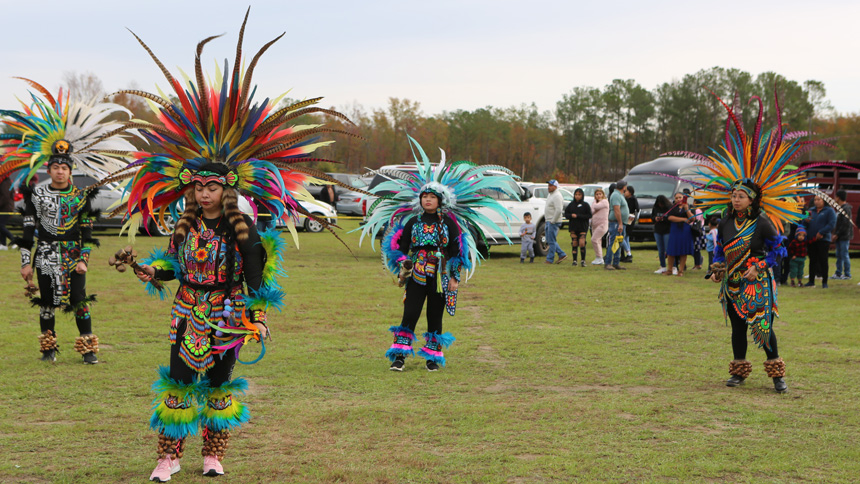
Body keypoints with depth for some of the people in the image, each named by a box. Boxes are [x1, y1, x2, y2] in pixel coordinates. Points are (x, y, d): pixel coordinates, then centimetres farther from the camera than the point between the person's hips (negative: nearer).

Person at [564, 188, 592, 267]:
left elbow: (589, 215, -6)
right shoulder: (571, 204, 9)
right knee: (574, 244, 2)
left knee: (582, 243, -12)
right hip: (573, 227, 3)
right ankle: (574, 260, 9)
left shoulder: (585, 205, 0)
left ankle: (583, 260, -3)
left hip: (583, 227, -3)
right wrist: (571, 216, -11)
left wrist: (578, 216, -14)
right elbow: (566, 214, 11)